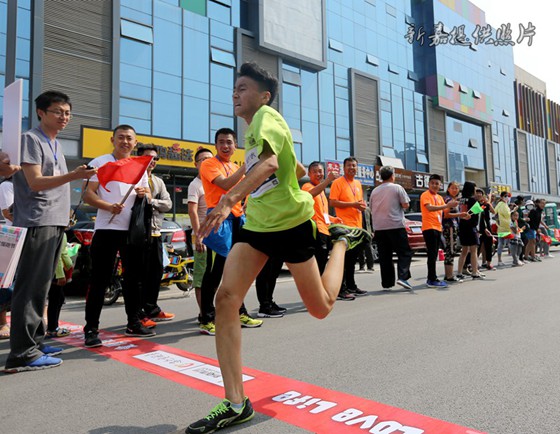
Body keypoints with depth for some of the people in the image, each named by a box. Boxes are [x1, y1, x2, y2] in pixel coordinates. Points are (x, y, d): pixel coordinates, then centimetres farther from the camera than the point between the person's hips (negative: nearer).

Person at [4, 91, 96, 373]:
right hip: (37, 223, -9)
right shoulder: (31, 139, -5)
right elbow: (35, 182, -15)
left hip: (55, 223, 9)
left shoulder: (55, 145, 20)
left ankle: (34, 341, 21)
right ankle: (22, 353, -4)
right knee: (32, 286, -9)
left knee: (41, 286, 12)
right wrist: (74, 175, -27)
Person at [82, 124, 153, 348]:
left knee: (134, 277, 11)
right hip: (106, 228, -5)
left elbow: (149, 196, 21)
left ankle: (133, 322, 23)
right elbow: (88, 195, -5)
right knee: (99, 280, -3)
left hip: (133, 229, 5)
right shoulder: (100, 163, 3)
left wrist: (144, 193, -4)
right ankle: (91, 328, 4)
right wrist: (108, 206, -23)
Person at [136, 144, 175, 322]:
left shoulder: (159, 181, 19)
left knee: (156, 271, 12)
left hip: (156, 232, 7)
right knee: (141, 273, -3)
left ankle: (151, 309, 25)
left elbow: (168, 204, 6)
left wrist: (152, 201, -8)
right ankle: (138, 314, 6)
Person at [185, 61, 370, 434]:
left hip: (290, 223, -8)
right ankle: (236, 403, -6)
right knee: (226, 299, -12)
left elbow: (269, 163, -34)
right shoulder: (254, 128, 16)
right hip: (257, 225, 8)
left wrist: (229, 200, -45)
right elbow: (297, 169, 26)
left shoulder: (267, 117, -12)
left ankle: (342, 241, 33)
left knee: (321, 307, 6)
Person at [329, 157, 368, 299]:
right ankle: (341, 290, -4)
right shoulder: (338, 182, -5)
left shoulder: (358, 183, 18)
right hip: (345, 226, -8)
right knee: (344, 258, -8)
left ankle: (351, 286, 25)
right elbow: (332, 202, -13)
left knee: (353, 258, 15)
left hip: (357, 226, 8)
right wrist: (352, 204, -18)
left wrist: (362, 205, 5)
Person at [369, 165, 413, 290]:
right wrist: (398, 205, 15)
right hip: (395, 225, -4)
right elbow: (405, 205, -4)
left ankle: (387, 283, 6)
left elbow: (371, 208, 16)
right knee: (405, 252, 3)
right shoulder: (397, 188, -2)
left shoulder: (375, 191, 11)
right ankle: (402, 276, -13)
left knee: (384, 256, 6)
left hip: (379, 227, 4)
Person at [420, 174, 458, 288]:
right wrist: (447, 205, -26)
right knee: (432, 255, -10)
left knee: (434, 255, 10)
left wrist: (450, 206, -3)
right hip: (429, 227, -8)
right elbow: (429, 208, -22)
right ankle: (432, 280, -8)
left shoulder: (439, 197, 19)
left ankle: (431, 279, 15)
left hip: (438, 228, 8)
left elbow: (443, 212, 16)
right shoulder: (425, 195, -5)